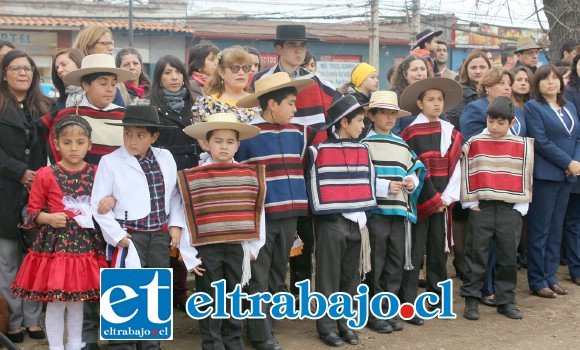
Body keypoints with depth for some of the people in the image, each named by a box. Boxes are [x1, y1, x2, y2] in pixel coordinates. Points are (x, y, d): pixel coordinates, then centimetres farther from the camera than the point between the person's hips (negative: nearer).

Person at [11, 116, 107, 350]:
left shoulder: (96, 174, 4)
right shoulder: (45, 175, -5)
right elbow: (33, 210, 0)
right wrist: (49, 218, -17)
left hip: (86, 245, 3)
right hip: (54, 244, -3)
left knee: (78, 300, 14)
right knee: (56, 302, 3)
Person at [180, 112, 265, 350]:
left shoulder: (251, 176, 1)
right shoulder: (192, 178, -5)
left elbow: (258, 213, 7)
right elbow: (185, 217, -2)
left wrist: (255, 246, 6)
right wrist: (189, 253, -4)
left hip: (238, 247, 2)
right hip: (206, 249, -2)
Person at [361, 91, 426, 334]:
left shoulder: (402, 146, 15)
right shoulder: (364, 144, -3)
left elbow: (416, 170, 21)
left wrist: (412, 182, 0)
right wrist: (385, 187, -15)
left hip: (400, 211, 6)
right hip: (375, 211, -6)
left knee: (396, 263, 9)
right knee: (375, 264, 0)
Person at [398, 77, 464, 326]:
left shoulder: (451, 132, 10)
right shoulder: (411, 133, -5)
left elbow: (455, 167, 6)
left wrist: (447, 198, -4)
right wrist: (432, 199, -10)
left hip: (442, 202, 5)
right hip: (418, 202, -5)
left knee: (439, 250, 12)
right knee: (414, 253, -3)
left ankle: (437, 297, 24)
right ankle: (408, 305, 1)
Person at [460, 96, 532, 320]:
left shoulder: (522, 146, 5)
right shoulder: (474, 143, 3)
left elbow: (526, 176, 8)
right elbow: (466, 173, 5)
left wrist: (521, 206, 2)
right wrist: (470, 201, 0)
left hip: (510, 209, 1)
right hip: (481, 208, -1)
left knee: (509, 256, 6)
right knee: (476, 254, 2)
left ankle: (506, 300, 18)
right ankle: (471, 299, 11)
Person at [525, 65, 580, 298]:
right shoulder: (533, 107, -4)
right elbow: (541, 142, -13)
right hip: (544, 175, -6)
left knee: (556, 228, 10)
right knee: (540, 230, -1)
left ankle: (550, 276, 19)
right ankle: (537, 281, 7)